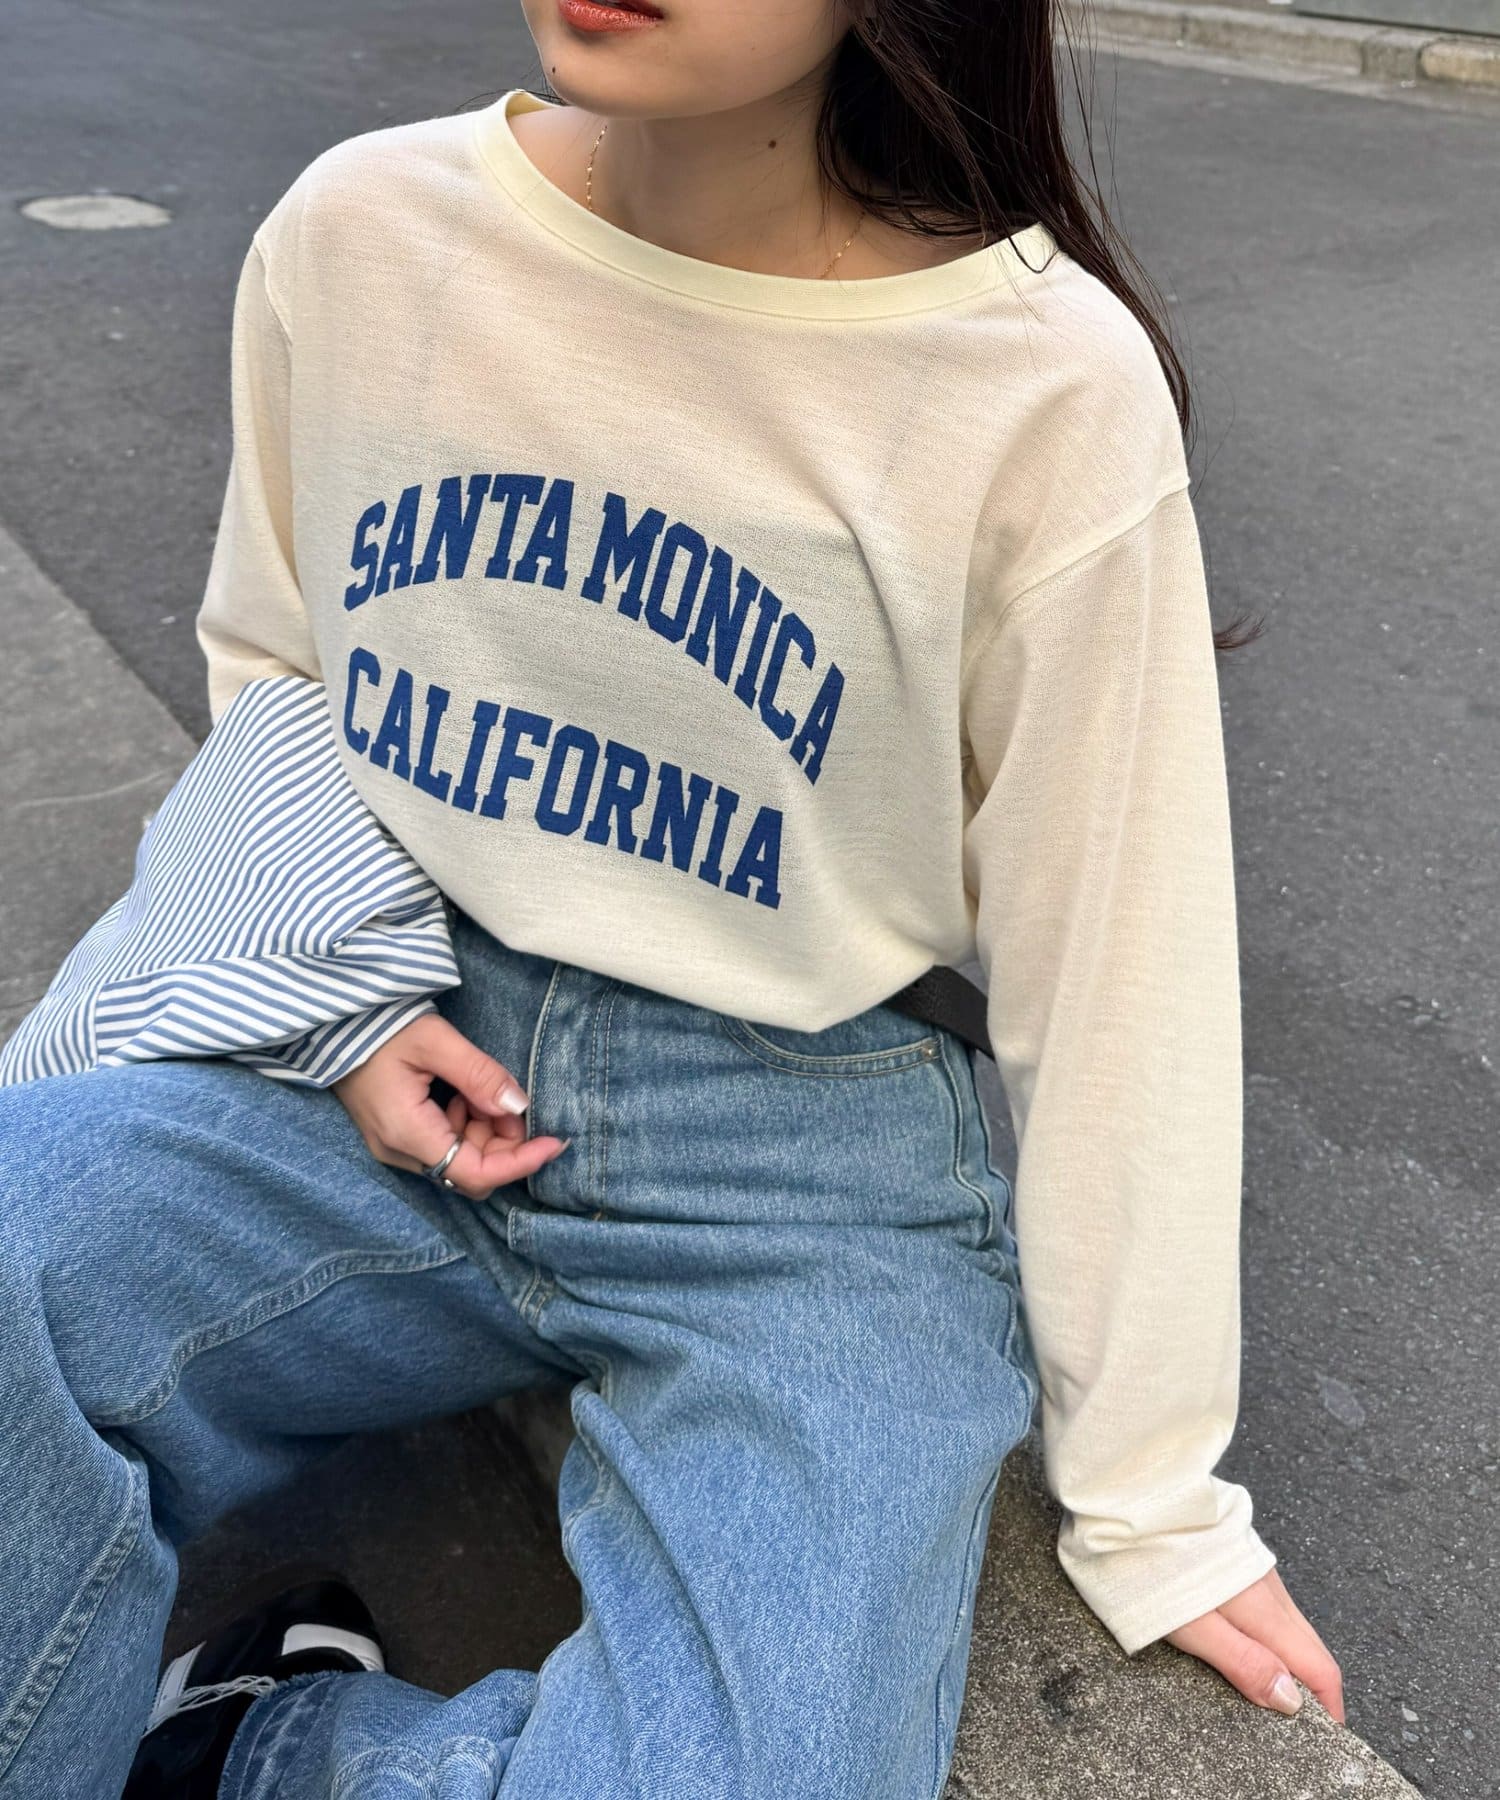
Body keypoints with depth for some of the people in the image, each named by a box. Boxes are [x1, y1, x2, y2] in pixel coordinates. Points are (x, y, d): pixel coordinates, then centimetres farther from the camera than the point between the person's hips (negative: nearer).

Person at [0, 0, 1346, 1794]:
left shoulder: (1050, 385, -13)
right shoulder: (353, 231, -3)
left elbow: (1117, 966, -6)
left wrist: (1147, 1496, 2)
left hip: (814, 1165, -2)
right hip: (404, 1074, 3)